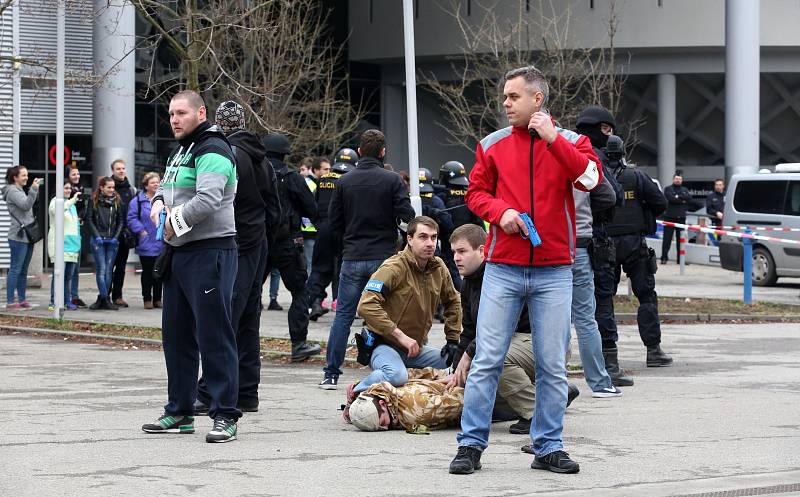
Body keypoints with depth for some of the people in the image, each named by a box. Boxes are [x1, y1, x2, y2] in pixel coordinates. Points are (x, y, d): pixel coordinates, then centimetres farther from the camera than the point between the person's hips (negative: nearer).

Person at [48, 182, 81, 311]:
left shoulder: (71, 203, 21)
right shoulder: (55, 201, -3)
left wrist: (78, 242, 21)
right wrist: (74, 200, -32)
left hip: (72, 244, 7)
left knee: (69, 275, 7)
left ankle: (67, 301, 10)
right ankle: (54, 302, -9)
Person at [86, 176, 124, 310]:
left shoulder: (117, 201, 8)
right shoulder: (94, 201, 1)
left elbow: (121, 221, 10)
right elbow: (89, 219, 1)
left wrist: (116, 237, -2)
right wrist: (97, 236, -9)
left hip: (112, 241, 3)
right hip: (98, 240, -3)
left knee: (108, 270, 3)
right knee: (101, 270, -9)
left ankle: (102, 299, 9)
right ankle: (105, 299, -9)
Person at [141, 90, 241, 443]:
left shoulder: (212, 151, -13)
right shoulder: (180, 151, 18)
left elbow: (207, 201, -24)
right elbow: (168, 186, 28)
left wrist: (175, 222, -11)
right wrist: (159, 202, 5)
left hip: (209, 252, -10)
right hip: (178, 254, 10)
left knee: (214, 335, -8)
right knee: (177, 334, 14)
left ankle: (225, 416, -6)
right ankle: (179, 412, 22)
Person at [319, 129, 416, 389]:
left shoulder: (345, 181, 2)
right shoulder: (392, 180, -6)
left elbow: (334, 221, 4)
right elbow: (407, 216, -11)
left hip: (352, 258, 2)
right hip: (384, 258, -2)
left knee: (343, 315, 6)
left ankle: (331, 374, 4)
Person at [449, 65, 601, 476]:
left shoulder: (569, 142, 4)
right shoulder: (493, 145, 8)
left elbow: (590, 178, -14)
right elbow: (476, 192, 10)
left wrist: (553, 139, -21)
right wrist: (499, 211, -10)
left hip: (554, 271, 0)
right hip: (503, 269, 0)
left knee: (553, 365, 4)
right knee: (486, 360, -2)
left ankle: (549, 447, 13)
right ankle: (471, 445, 4)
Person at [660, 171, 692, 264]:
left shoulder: (685, 190, 18)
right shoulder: (668, 189, 6)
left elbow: (689, 198, -3)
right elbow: (671, 198, -13)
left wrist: (679, 196, -11)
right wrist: (682, 200, -7)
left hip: (681, 217, 4)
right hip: (670, 217, -3)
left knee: (680, 239, 5)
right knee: (667, 238, -6)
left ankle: (680, 259, 10)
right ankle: (664, 258, -2)